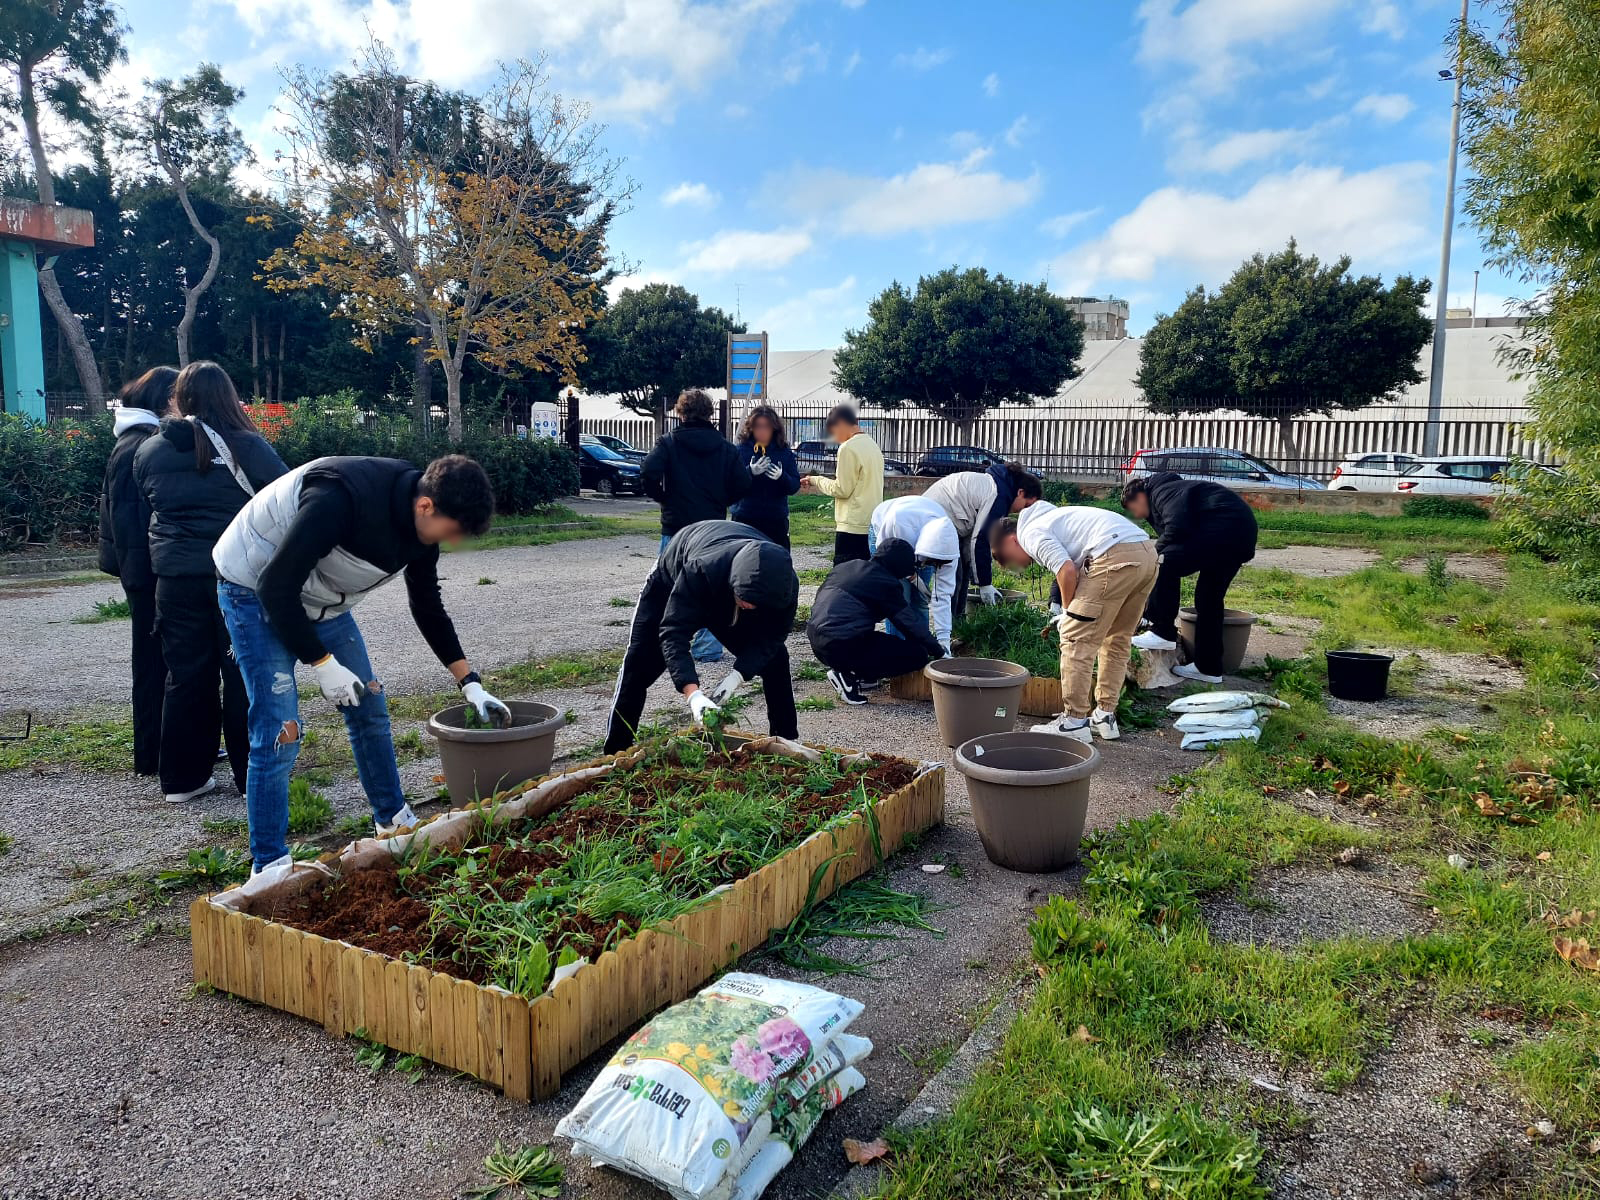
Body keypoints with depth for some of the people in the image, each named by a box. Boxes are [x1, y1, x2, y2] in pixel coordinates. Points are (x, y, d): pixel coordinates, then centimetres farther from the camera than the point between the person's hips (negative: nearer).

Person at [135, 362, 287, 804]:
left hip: (175, 578, 4)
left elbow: (143, 506, 15)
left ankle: (182, 779, 20)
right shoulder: (249, 447, -10)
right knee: (246, 676, 5)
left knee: (186, 675, 12)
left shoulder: (149, 452, 4)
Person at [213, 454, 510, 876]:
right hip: (256, 592, -8)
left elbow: (428, 608, 5)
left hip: (322, 600, 8)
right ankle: (270, 865, 2)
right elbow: (275, 586, -32)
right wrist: (323, 665, -25)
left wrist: (471, 685, 3)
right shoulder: (341, 497, -36)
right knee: (279, 731, -12)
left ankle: (394, 821, 27)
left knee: (370, 708, 10)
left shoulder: (420, 524, -10)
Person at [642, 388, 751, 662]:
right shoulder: (724, 447, 4)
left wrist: (662, 498, -3)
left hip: (676, 527, -2)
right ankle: (709, 647, 11)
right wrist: (720, 503, 12)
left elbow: (649, 472, -19)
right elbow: (744, 484, -1)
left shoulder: (669, 442, -4)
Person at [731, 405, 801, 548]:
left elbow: (795, 486, 1)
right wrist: (750, 472, -24)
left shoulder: (785, 452, 6)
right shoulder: (740, 450, 1)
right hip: (745, 518, -1)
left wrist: (781, 476, -20)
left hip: (776, 519, 2)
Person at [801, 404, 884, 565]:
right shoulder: (873, 446, 14)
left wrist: (817, 480, 2)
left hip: (853, 526, -9)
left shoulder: (848, 448, -12)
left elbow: (842, 489, -13)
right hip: (872, 524, 9)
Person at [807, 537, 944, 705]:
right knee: (918, 654, -3)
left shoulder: (847, 566, 15)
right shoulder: (886, 583, -7)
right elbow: (911, 623, -2)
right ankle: (848, 677, -5)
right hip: (843, 646, -9)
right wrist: (939, 652, 11)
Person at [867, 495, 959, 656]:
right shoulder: (897, 521, -46)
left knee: (921, 600, -6)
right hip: (883, 534, -2)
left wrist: (943, 641, -31)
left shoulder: (947, 544, -34)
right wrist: (911, 575, -24)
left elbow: (943, 595, -29)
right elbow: (883, 548, -22)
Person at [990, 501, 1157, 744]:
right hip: (1147, 553, 10)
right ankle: (1105, 717, 25)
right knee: (1117, 639, 19)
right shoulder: (1048, 517, 31)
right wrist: (1073, 614, 28)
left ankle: (1074, 723, 2)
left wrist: (1067, 611, 4)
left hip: (1116, 557, -10)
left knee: (1076, 640, -1)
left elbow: (1067, 571, -11)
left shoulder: (1030, 534, 3)